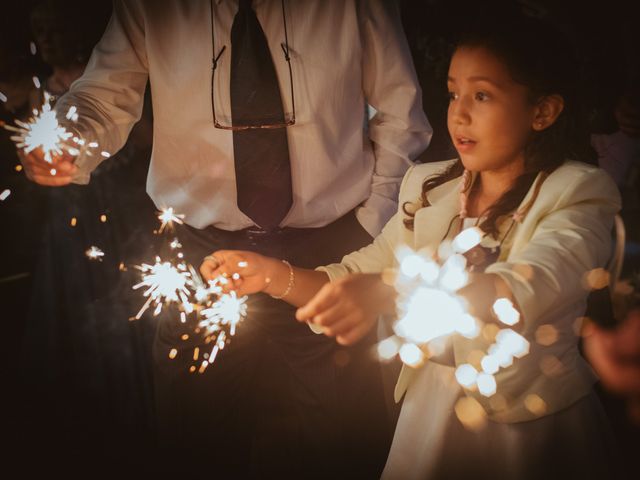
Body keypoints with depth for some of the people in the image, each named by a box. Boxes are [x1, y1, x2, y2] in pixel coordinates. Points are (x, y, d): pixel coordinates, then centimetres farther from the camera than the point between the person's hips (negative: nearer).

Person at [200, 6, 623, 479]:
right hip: (430, 409, 4)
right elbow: (357, 280, 3)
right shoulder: (429, 187, 2)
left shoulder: (578, 193, -14)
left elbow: (525, 289, -33)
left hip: (533, 427, -4)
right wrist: (274, 275, -16)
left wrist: (387, 294, -48)